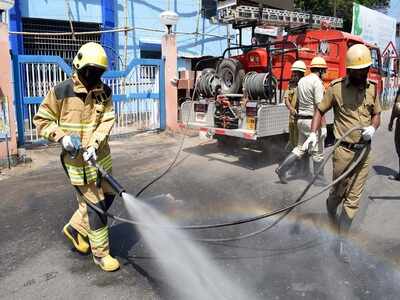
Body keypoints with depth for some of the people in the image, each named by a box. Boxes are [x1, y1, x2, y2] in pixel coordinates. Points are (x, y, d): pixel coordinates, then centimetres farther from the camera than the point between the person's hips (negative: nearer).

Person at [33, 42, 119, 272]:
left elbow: (107, 121, -8)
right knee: (94, 204, -1)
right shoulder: (61, 92, -10)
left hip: (100, 156, 6)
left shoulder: (104, 92, 3)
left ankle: (75, 228, 39)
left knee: (107, 196, 16)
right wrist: (62, 136, -17)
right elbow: (41, 120, -2)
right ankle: (101, 253, 16)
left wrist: (94, 144, -22)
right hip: (77, 159, -6)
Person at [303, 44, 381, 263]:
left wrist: (372, 128, -8)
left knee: (353, 197, 5)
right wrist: (313, 133, -14)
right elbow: (320, 111, 0)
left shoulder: (372, 88, 6)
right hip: (344, 149, -3)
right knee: (339, 191, 8)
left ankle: (342, 240, 15)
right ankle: (330, 208, 43)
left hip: (365, 150, 3)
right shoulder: (336, 87, -6)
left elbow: (376, 115, 14)